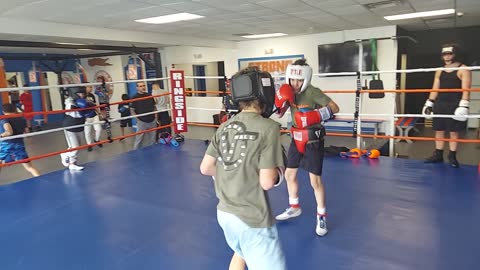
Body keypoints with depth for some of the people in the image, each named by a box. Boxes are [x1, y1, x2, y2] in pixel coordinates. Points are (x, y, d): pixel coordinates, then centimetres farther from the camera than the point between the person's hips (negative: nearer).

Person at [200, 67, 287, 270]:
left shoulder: (225, 127, 1)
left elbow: (205, 168, 6)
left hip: (224, 212, 8)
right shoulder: (268, 127, -16)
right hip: (252, 220, -7)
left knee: (241, 253, 32)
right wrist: (279, 168, 1)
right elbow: (267, 182, -18)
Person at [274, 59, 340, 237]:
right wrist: (281, 101, -16)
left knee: (315, 180, -4)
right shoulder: (289, 91, -2)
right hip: (296, 138, 7)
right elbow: (279, 114, 3)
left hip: (313, 140, -7)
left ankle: (321, 216, 16)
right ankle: (294, 208, 35)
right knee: (289, 174, 15)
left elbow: (335, 108, -26)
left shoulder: (313, 92, -21)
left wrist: (316, 116, -39)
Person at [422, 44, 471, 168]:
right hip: (440, 105, 5)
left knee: (453, 132, 0)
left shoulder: (463, 70, -3)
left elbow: (466, 90, -12)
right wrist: (429, 103, 8)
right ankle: (438, 154, 15)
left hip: (455, 105, -5)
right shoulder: (440, 71, 14)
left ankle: (452, 156, 8)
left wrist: (463, 106, -21)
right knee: (439, 131, 7)